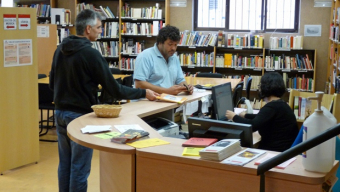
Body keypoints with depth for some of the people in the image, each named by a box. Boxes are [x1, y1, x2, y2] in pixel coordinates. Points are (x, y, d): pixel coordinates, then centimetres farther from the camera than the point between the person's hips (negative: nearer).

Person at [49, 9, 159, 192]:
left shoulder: (60, 49, 5)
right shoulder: (90, 53, -18)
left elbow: (52, 83, 14)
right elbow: (113, 89, -15)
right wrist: (144, 93, -5)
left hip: (60, 112, 8)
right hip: (80, 115, -8)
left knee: (65, 163, 16)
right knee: (79, 167, 0)